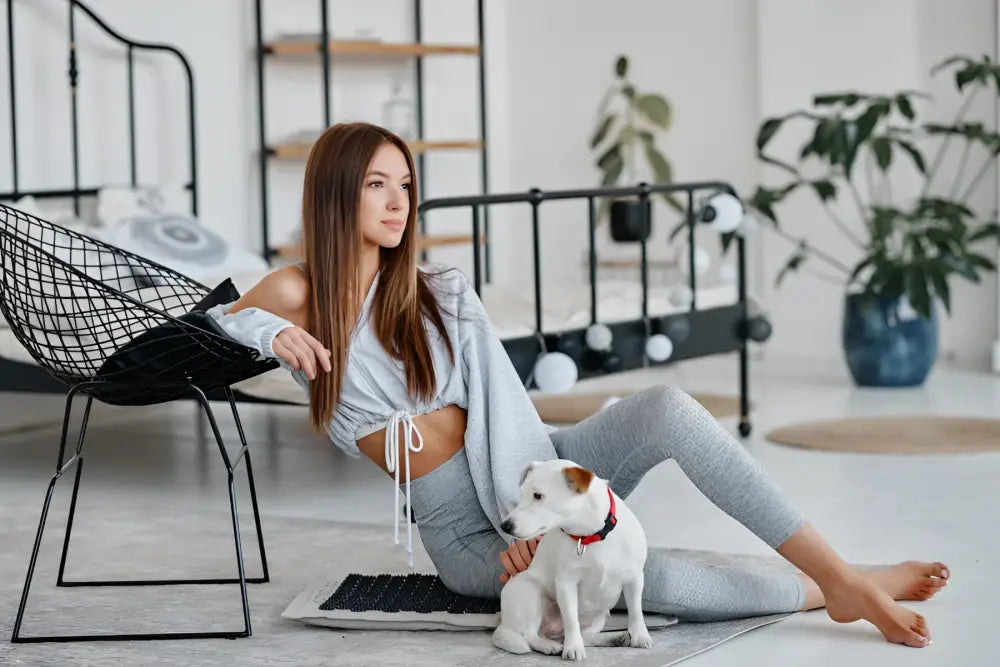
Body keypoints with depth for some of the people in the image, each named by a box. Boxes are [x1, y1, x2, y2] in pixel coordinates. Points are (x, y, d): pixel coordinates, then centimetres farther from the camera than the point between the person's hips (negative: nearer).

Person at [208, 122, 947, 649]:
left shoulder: (442, 292, 3)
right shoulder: (298, 293, -3)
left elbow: (503, 408, -6)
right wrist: (269, 331, -20)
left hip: (534, 469, 3)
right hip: (466, 530, -3)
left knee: (668, 407, -27)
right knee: (652, 577, -31)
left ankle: (846, 581, -24)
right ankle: (818, 594, -9)